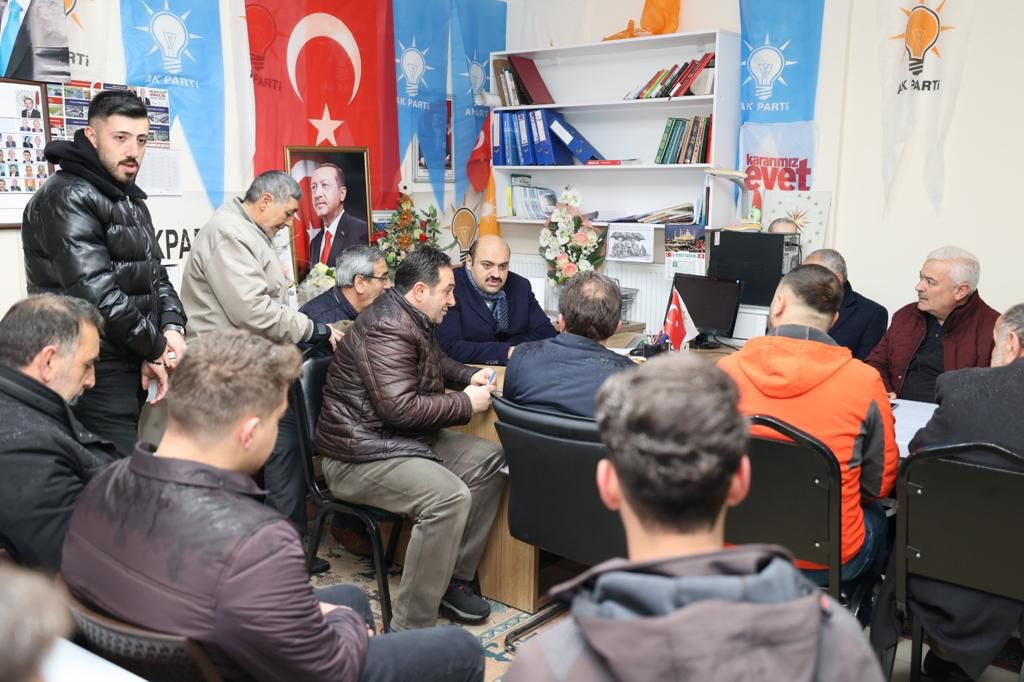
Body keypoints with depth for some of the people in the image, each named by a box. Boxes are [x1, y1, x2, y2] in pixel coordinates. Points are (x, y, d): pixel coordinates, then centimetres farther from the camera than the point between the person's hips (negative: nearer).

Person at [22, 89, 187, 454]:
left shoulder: (131, 201, 17)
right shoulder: (66, 198, -14)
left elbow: (154, 273, 18)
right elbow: (97, 293, -24)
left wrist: (172, 326, -2)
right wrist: (155, 347, -13)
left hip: (131, 368, 9)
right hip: (95, 374, -9)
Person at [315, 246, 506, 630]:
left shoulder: (413, 320, 13)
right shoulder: (387, 328, -20)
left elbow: (434, 361, 32)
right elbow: (401, 408, -28)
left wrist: (469, 376, 11)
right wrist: (467, 404, -17)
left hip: (404, 439, 11)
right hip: (361, 455, -11)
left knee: (490, 461, 4)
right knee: (449, 497, -31)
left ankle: (453, 578, 9)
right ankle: (409, 631, -21)